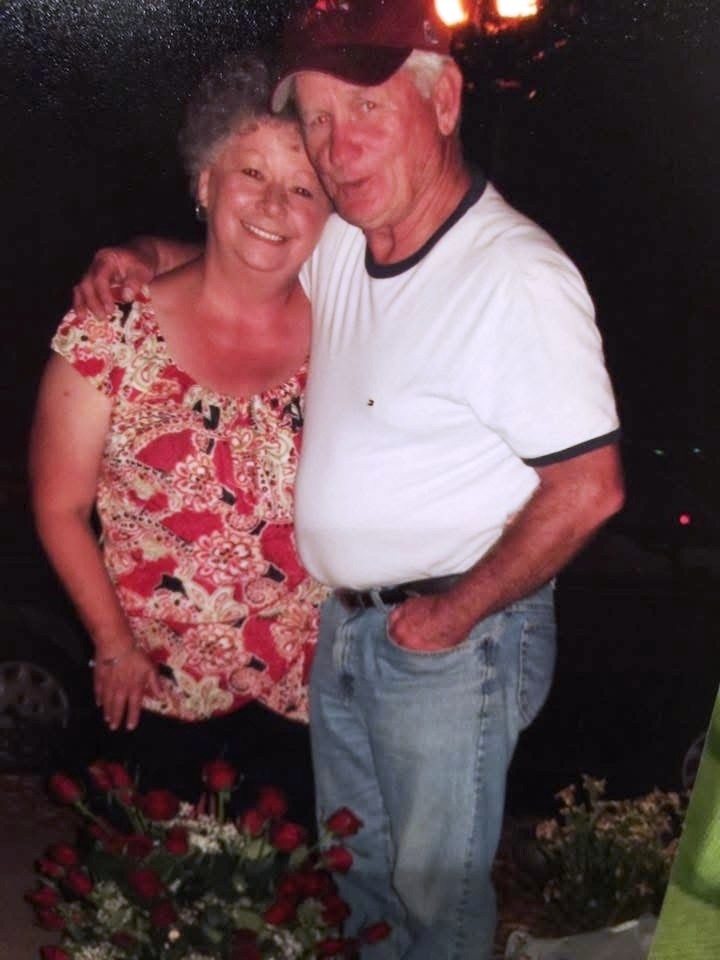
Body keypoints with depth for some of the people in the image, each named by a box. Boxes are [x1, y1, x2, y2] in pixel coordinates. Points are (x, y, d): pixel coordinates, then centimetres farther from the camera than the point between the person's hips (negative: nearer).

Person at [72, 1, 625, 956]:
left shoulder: (515, 277, -25)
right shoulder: (339, 246, 0)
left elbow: (588, 486, -25)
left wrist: (459, 612, -17)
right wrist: (146, 259, 2)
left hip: (452, 638, -7)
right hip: (343, 622, 8)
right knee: (354, 872, 25)